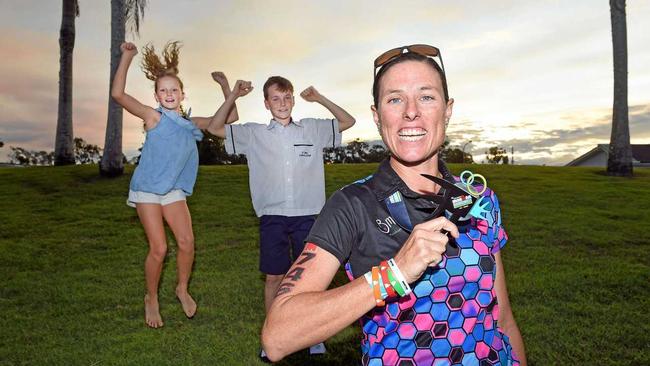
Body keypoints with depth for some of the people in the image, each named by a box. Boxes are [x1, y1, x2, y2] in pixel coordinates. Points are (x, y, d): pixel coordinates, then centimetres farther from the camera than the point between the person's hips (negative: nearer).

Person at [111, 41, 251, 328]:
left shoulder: (193, 124, 4)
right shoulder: (153, 117, -9)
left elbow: (230, 118, 11)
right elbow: (118, 94, -22)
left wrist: (225, 87, 5)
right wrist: (127, 57, -22)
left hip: (174, 191, 4)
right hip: (147, 189, -4)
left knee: (187, 242, -10)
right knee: (159, 248, -8)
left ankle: (183, 289, 16)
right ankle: (151, 299, 16)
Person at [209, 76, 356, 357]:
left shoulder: (312, 129, 8)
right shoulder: (254, 134, 7)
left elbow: (348, 122, 13)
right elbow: (217, 128, 12)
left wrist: (319, 98, 6)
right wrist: (233, 96, 3)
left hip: (308, 215, 0)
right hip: (272, 216, 0)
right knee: (274, 277, 7)